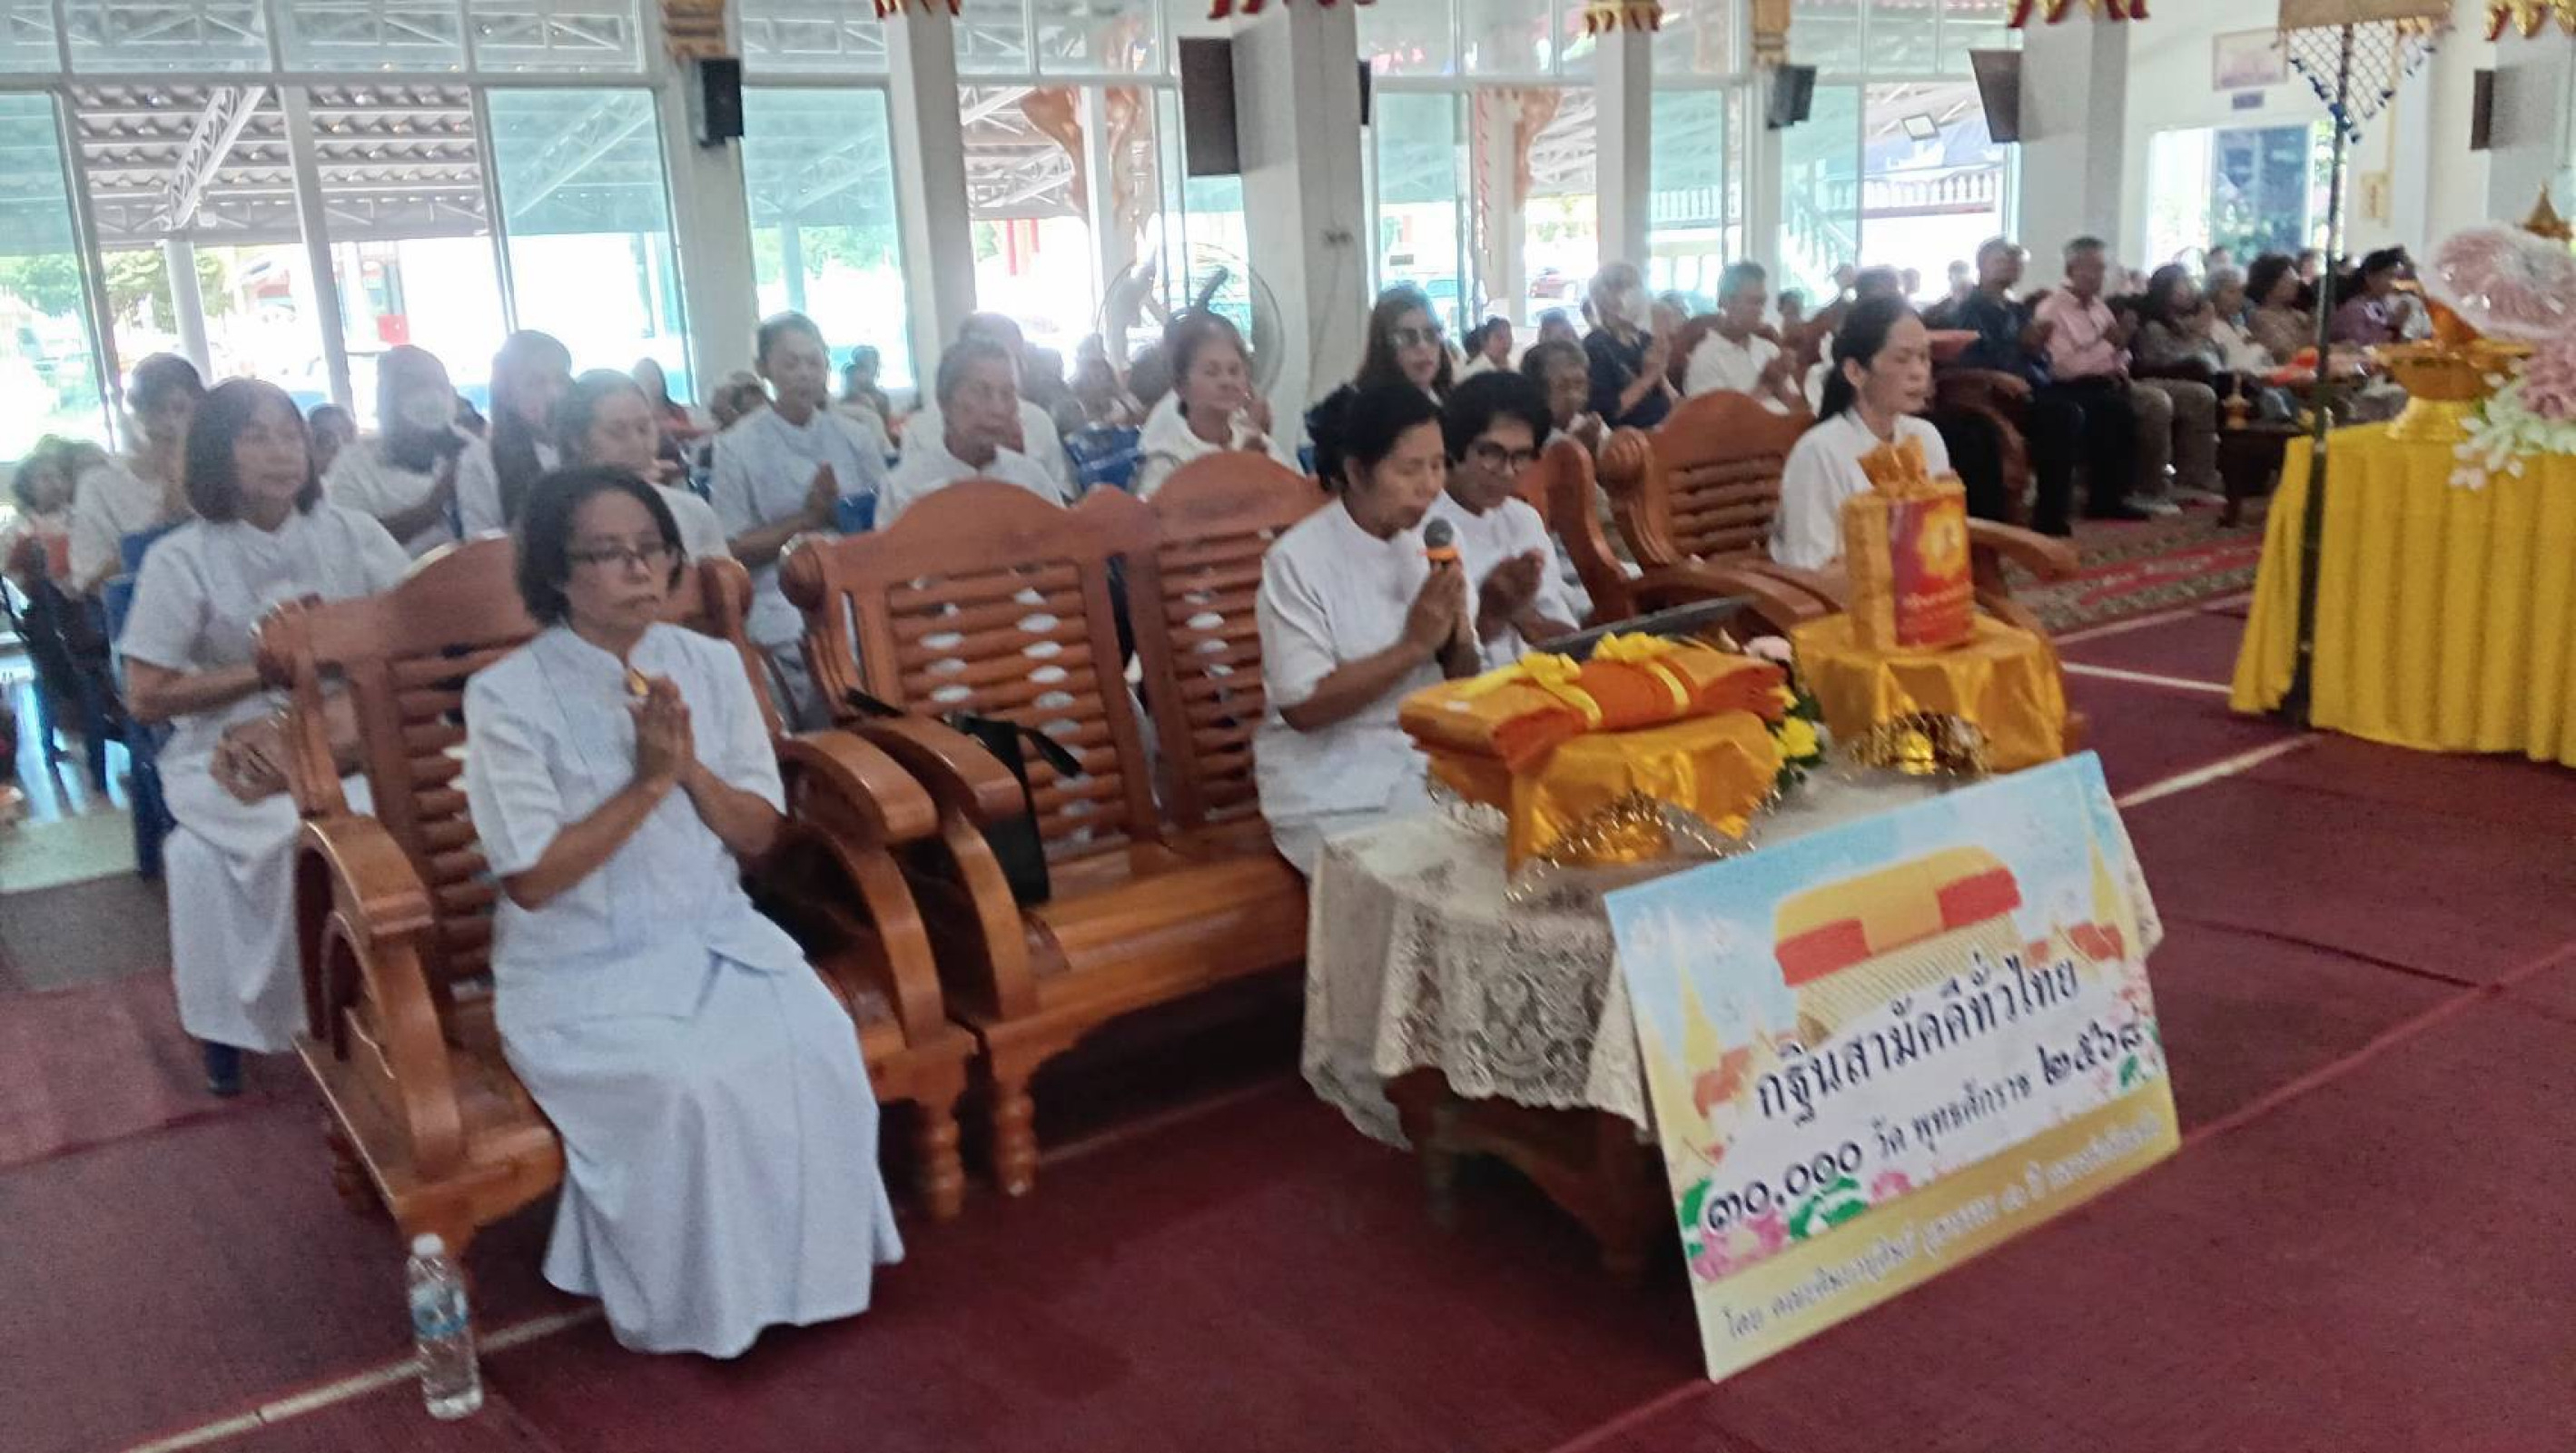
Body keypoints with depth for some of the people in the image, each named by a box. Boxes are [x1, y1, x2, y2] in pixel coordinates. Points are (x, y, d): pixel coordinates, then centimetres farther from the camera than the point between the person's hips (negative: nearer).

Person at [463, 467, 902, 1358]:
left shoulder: (711, 664, 3)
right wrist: (647, 782, -18)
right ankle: (689, 1300, -5)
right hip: (581, 969, -4)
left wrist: (690, 767, -14)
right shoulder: (508, 696, -10)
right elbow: (532, 880, -12)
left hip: (715, 939, 4)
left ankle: (804, 1268, -5)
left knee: (816, 1047, -24)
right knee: (689, 1088, -30)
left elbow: (759, 834, 4)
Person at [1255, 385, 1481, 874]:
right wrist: (1414, 645, -21)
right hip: (1333, 789, -6)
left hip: (1433, 763, 6)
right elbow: (1303, 707, -17)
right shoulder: (1298, 559, -14)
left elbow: (1465, 688, 7)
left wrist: (1458, 635, -15)